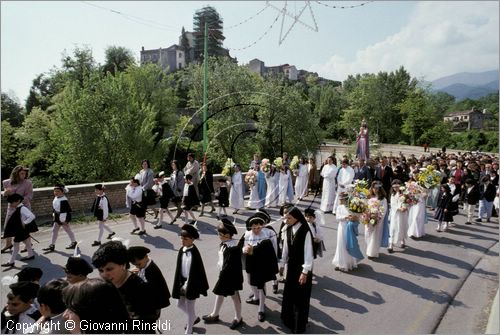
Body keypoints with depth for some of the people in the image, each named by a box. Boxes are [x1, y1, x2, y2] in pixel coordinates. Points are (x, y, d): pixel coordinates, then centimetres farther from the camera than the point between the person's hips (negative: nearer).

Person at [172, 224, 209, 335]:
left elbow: (195, 272, -19)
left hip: (191, 284, -7)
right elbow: (179, 268, 5)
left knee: (189, 308, 7)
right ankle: (194, 318, 46)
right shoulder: (181, 251, -2)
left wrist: (188, 285, -15)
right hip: (183, 282, 7)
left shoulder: (194, 253, -23)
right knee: (180, 304, 21)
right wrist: (180, 284, 5)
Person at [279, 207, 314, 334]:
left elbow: (308, 253, -19)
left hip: (302, 267, -6)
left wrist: (305, 272, -18)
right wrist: (282, 264, 13)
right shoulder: (289, 230, -2)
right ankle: (289, 319, 38)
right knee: (289, 293, 17)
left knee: (300, 296, 6)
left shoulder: (305, 232, -22)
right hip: (291, 266, 6)